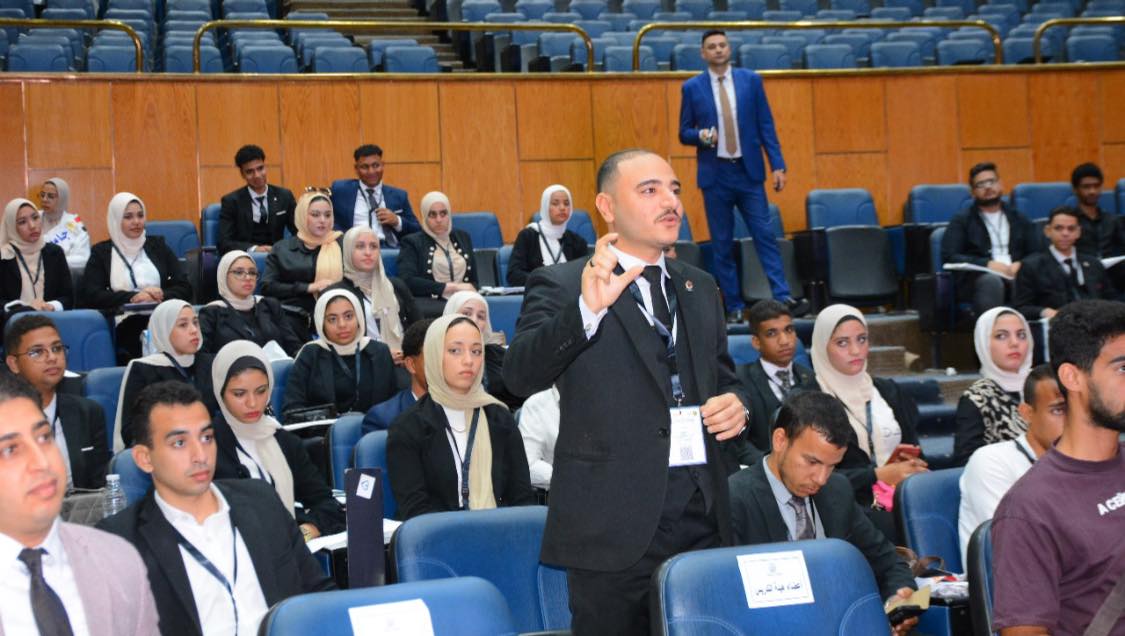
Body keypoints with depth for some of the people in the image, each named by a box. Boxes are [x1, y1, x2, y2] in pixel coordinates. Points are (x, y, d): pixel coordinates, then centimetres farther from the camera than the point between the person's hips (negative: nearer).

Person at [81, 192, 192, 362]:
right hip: (123, 327, -2)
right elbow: (90, 295, 1)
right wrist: (132, 298, -10)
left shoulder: (157, 246, 21)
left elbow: (185, 288, 13)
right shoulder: (101, 252, 15)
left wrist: (161, 296, -8)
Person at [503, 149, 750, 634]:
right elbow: (520, 376, -18)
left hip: (703, 518, 5)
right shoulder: (561, 285, -3)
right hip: (615, 523, -5)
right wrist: (588, 308, -32)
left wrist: (735, 403, 3)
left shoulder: (700, 288, 17)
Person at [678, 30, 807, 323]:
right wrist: (701, 135, -17)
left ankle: (784, 299, -7)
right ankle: (734, 308, 8)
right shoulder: (692, 88, 3)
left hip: (749, 171, 0)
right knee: (722, 244, 3)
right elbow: (684, 133, 6)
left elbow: (766, 125, 5)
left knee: (765, 236, -6)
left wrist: (777, 165, -3)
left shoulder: (750, 80, 5)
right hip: (715, 175, 0)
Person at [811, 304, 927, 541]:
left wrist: (912, 466, -4)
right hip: (851, 502, -5)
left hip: (902, 496, 5)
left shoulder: (888, 391, 19)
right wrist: (879, 475, -11)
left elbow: (913, 450, 20)